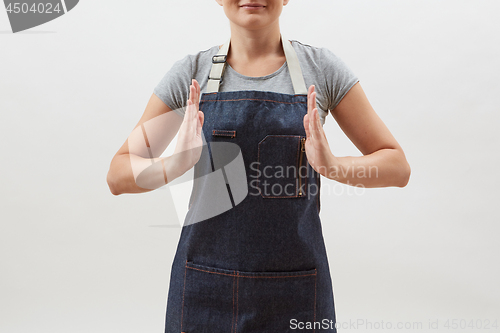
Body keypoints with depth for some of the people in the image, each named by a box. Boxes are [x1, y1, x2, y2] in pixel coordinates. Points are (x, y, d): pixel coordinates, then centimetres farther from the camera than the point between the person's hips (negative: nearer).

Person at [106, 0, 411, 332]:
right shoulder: (192, 73, -1)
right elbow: (118, 176, -1)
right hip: (205, 287, 1)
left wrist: (332, 164, -20)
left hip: (295, 285, 0)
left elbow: (398, 167, 0)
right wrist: (178, 163, -22)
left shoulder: (321, 68, -2)